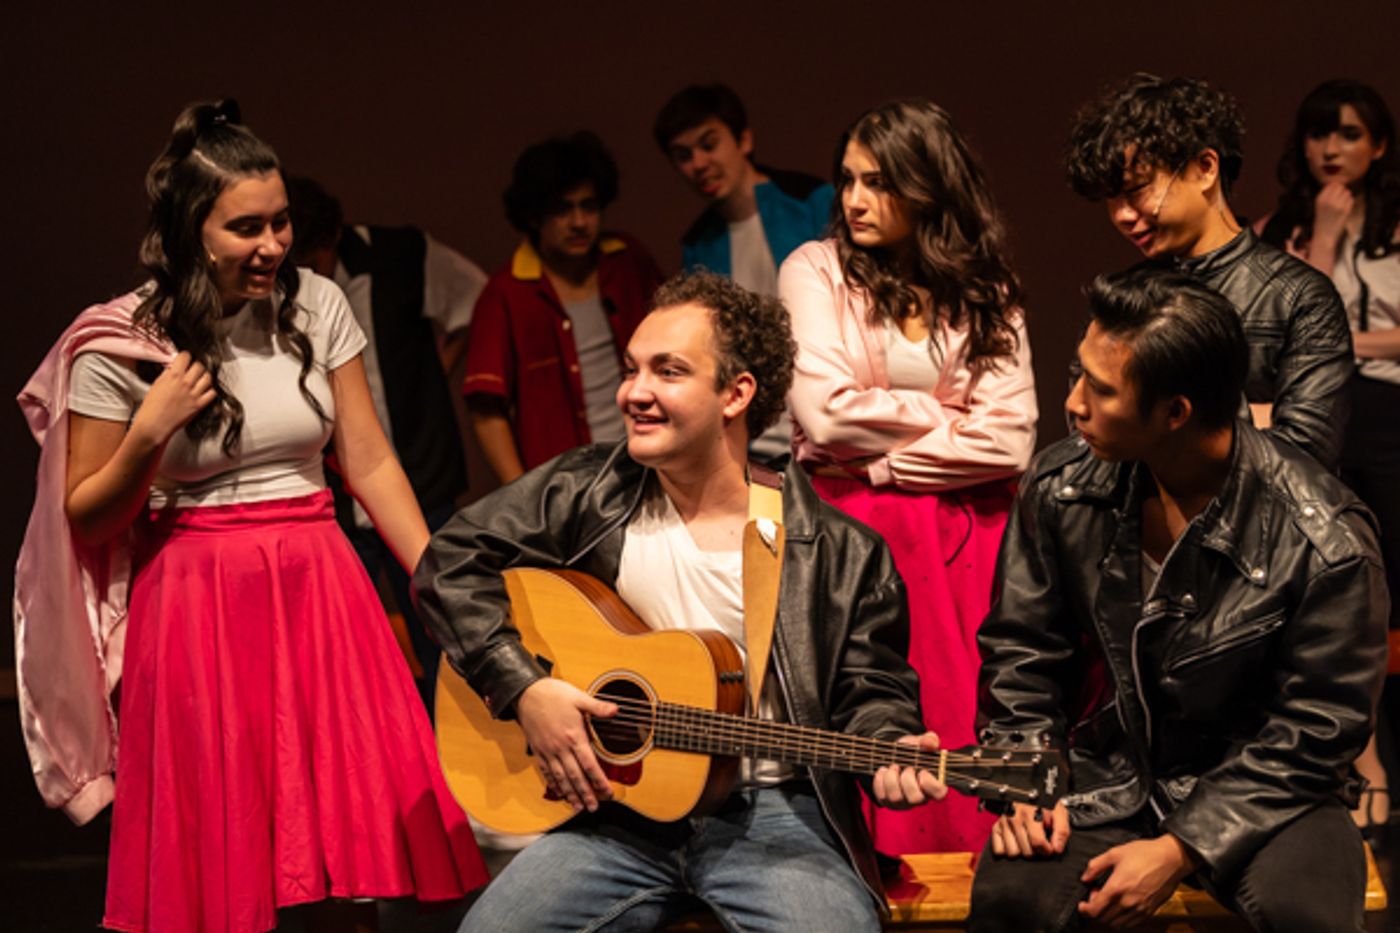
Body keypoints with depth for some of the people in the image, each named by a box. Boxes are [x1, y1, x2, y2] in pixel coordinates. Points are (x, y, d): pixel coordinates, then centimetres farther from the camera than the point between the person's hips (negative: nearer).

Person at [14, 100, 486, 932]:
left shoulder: (316, 306, 3)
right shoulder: (117, 346, -6)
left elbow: (370, 463, 7)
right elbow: (85, 519, 1)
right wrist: (149, 432, -15)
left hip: (318, 588, 3)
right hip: (198, 606, -3)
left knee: (358, 834, -1)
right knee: (220, 856, -1)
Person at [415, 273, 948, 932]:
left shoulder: (839, 554, -1)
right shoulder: (588, 493, 4)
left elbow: (868, 691, 5)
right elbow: (453, 562, 5)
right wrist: (525, 689, -7)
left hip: (772, 811, -2)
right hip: (613, 810, 2)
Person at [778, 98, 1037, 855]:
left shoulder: (988, 295, 11)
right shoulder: (817, 271, 6)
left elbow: (1011, 442, -2)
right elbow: (827, 416, -8)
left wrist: (886, 459, -7)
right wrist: (947, 417, 1)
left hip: (968, 536, 2)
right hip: (852, 529, -1)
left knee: (970, 721, -10)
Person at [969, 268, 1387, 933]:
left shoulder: (1325, 546, -18)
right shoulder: (1061, 486, -5)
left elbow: (1313, 733, -11)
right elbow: (1020, 646, 9)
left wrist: (1181, 849, -17)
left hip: (1260, 792, -2)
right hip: (1107, 776, 2)